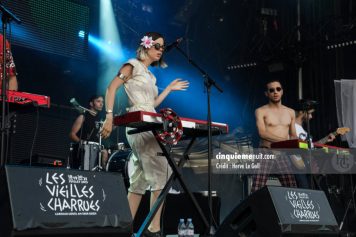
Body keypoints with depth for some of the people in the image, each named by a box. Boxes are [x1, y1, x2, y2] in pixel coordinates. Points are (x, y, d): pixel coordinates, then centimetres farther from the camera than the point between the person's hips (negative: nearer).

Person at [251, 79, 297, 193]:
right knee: (257, 190, -13)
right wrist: (283, 140, -23)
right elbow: (262, 133, -12)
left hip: (283, 154, 4)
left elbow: (293, 136, 19)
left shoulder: (290, 112, 16)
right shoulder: (261, 111, 2)